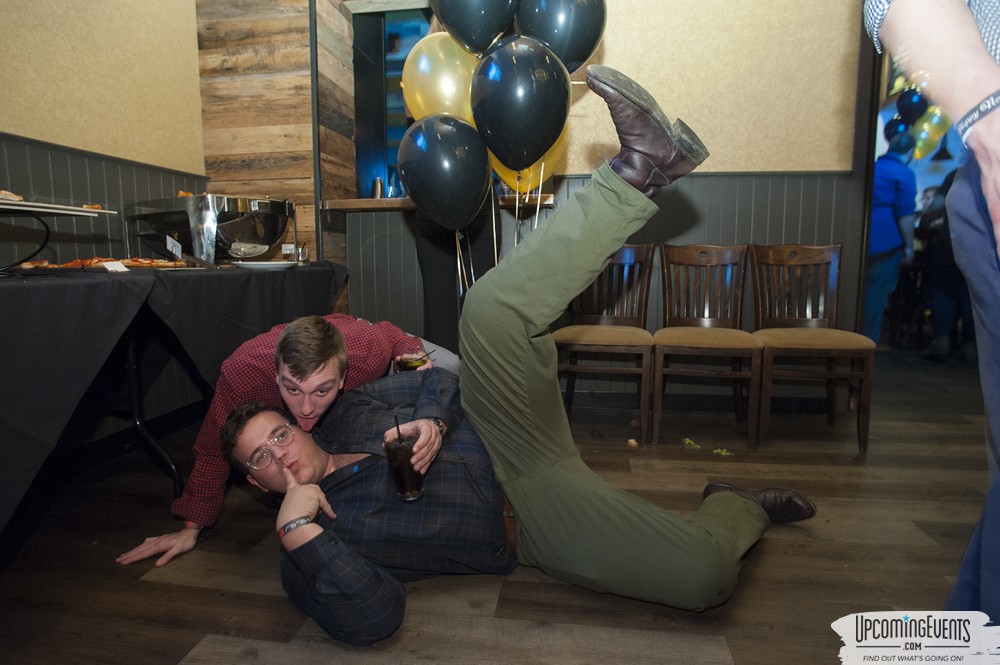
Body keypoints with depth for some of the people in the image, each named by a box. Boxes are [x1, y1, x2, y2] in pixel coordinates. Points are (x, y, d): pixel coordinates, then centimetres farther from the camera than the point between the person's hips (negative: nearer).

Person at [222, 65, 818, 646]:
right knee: (705, 576, -25)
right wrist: (300, 532, -27)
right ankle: (741, 508, 13)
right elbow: (373, 620, -19)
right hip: (531, 524, -3)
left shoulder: (346, 417, 11)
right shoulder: (310, 538, -3)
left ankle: (640, 170, -15)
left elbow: (432, 384, 13)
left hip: (513, 449, 4)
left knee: (494, 306, -20)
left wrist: (426, 427, -9)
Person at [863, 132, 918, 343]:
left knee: (863, 292, 16)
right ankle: (868, 341, 6)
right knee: (877, 294, 1)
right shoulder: (904, 174, -7)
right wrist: (909, 246, -7)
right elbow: (905, 214, -13)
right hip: (885, 243, -6)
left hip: (863, 241, 6)